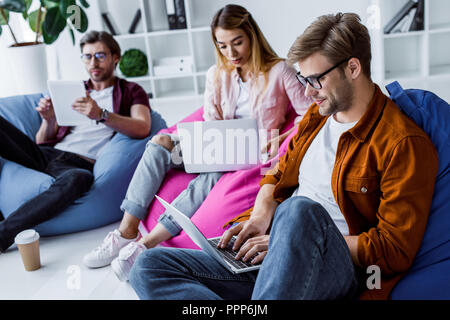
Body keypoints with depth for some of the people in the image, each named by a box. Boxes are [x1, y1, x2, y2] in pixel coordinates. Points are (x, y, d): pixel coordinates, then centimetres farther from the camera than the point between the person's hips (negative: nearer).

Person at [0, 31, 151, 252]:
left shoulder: (131, 91, 16)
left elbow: (143, 129, -7)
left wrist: (101, 115, -22)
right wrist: (48, 120, -3)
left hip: (81, 164, -5)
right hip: (47, 154, 5)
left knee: (75, 179, -41)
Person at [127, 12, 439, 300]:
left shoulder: (405, 143, -8)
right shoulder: (316, 115, 16)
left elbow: (396, 250, -12)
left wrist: (297, 241, -15)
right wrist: (260, 217, -1)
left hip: (338, 269, -7)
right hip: (271, 252, 7)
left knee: (300, 209, -42)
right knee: (148, 267, -11)